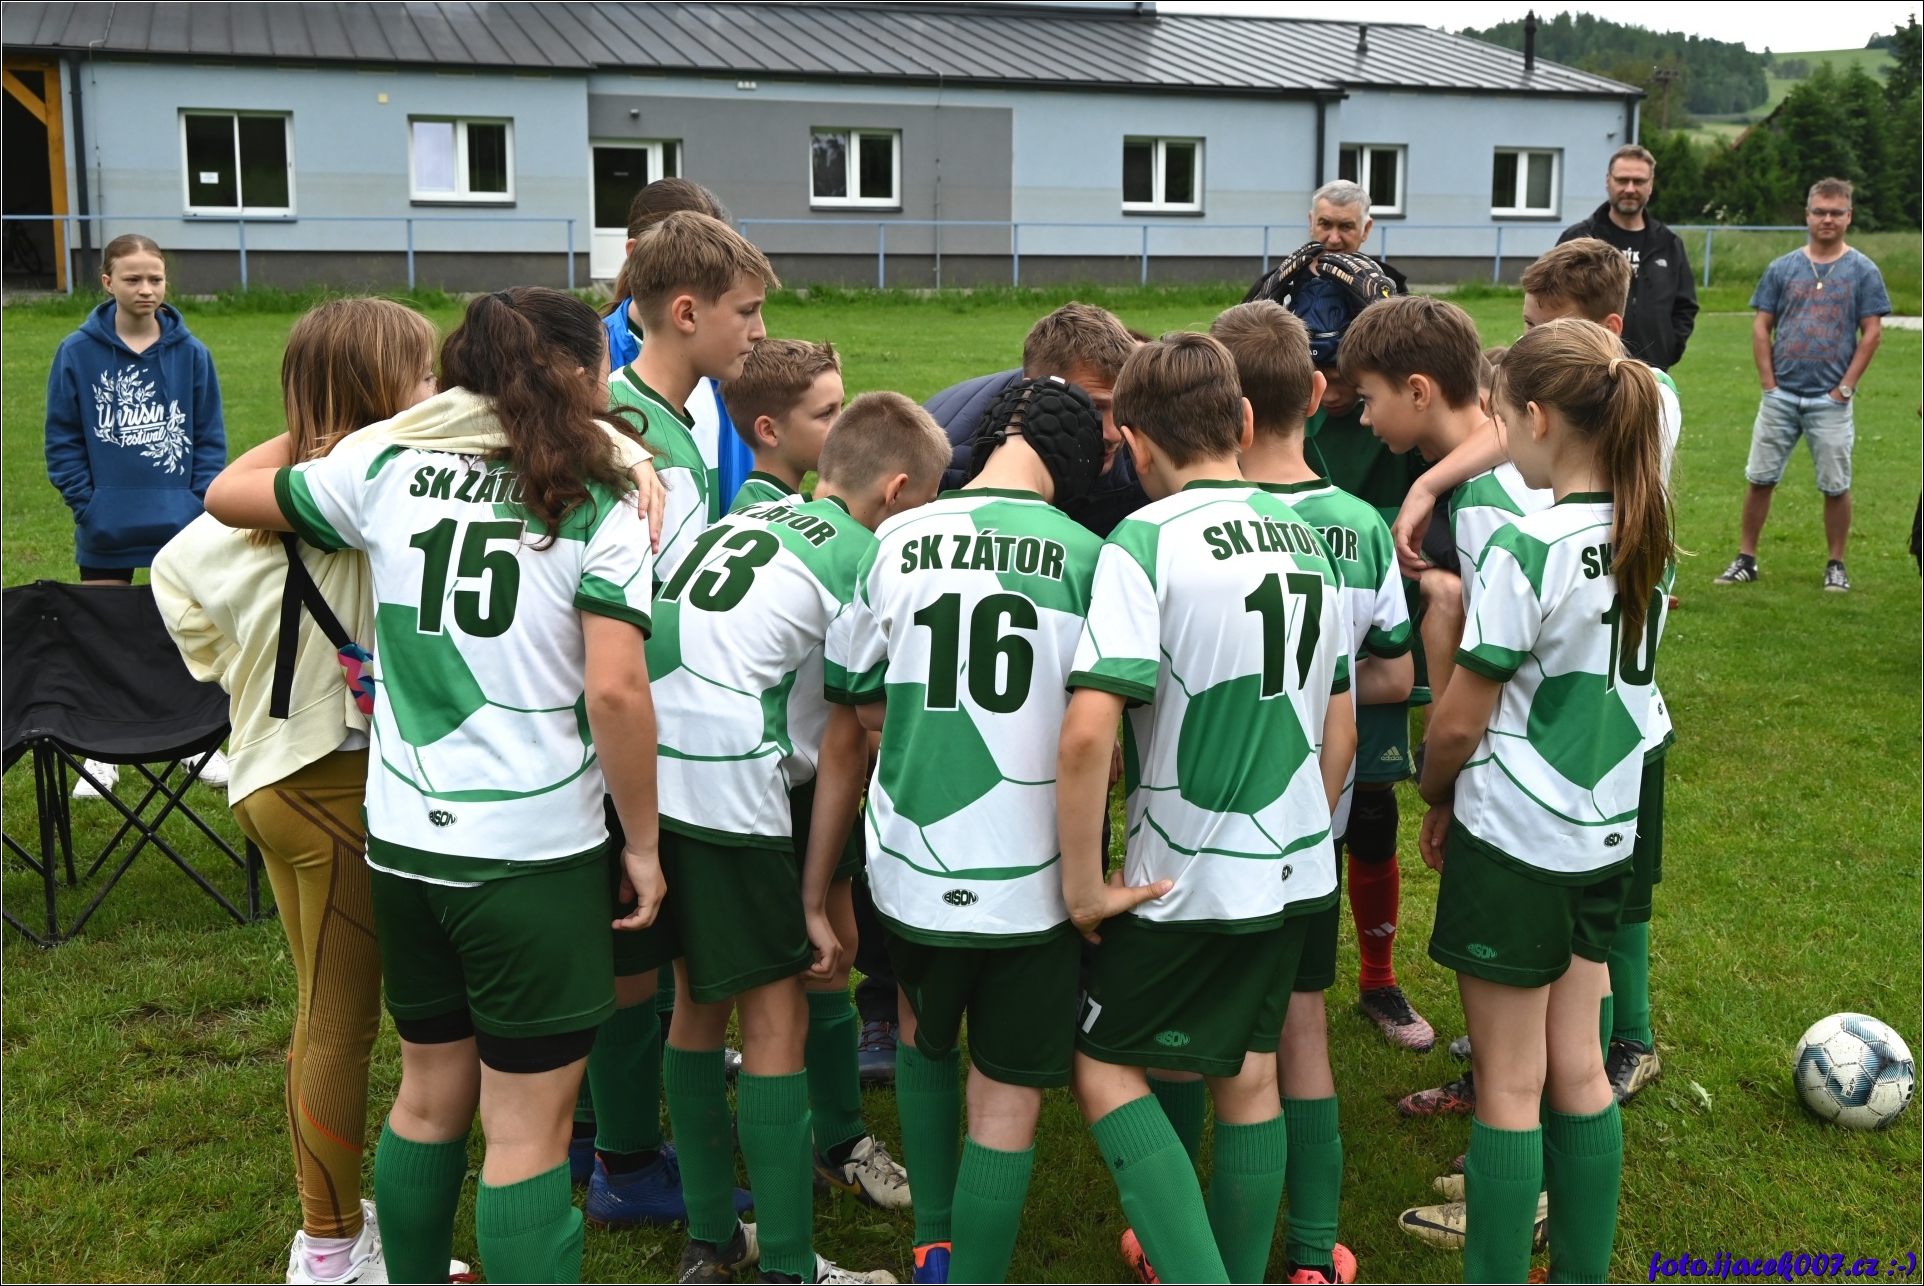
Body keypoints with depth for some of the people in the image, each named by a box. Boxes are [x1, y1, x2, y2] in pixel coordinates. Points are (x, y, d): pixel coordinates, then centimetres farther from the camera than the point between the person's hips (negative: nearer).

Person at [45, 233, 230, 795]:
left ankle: (202, 743, 25)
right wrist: (87, 505, -8)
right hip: (106, 532, 0)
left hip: (182, 529, 0)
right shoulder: (77, 353, -5)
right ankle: (101, 755, 23)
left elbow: (210, 437, 2)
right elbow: (63, 439, -1)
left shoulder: (191, 353, -3)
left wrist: (200, 505, -7)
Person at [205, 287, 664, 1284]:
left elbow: (230, 493, 16)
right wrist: (643, 842, -7)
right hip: (534, 849, -5)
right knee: (529, 1131, 4)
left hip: (404, 837, 5)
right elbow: (616, 691, -17)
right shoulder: (597, 502, -9)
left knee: (429, 1097, 22)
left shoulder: (385, 464, 3)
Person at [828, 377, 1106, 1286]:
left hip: (913, 862, 3)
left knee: (923, 1036, 28)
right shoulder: (1084, 555, -9)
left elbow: (865, 703, 7)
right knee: (1006, 1100, 11)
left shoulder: (896, 542, -3)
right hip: (1033, 871, -3)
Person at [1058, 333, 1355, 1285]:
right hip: (1294, 873, 7)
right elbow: (1340, 726, 12)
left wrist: (1085, 887, -17)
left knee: (1103, 1062, 8)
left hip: (1186, 881, -7)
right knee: (1248, 1076, 19)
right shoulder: (1303, 538, 6)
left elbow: (1088, 731, -27)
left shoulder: (1146, 540, -17)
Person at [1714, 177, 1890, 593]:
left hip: (1830, 400, -2)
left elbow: (1872, 333, -1)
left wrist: (1845, 388, -7)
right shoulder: (1782, 269, 6)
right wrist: (1769, 383, -2)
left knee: (1835, 486, 3)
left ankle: (1836, 565, 15)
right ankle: (1745, 559, 12)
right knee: (1760, 478, 3)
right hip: (1780, 396, 2)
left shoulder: (1863, 271, 1)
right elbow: (1761, 327, 6)